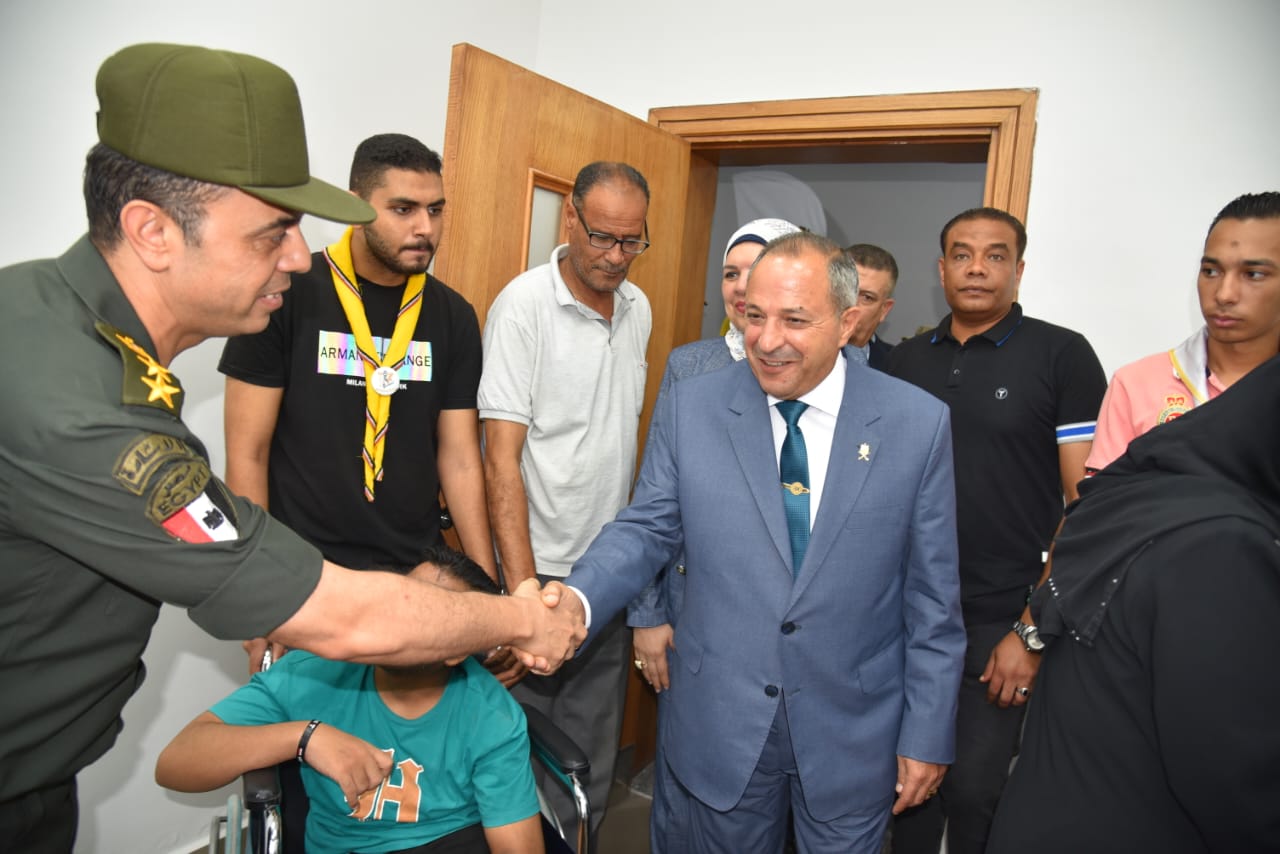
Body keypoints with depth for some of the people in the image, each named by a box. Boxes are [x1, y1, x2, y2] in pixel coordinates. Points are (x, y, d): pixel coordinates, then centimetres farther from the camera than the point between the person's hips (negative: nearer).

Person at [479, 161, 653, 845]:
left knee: (593, 744, 17)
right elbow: (501, 455, -16)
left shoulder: (638, 309, 6)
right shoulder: (523, 305, -13)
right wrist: (521, 582, -21)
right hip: (542, 565, -5)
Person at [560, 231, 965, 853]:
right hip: (719, 726, 1)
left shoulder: (918, 423, -8)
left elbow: (934, 595, -4)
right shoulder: (691, 406, -6)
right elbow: (648, 527, -2)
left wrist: (928, 735, -1)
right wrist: (577, 598, -21)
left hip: (854, 737, 0)